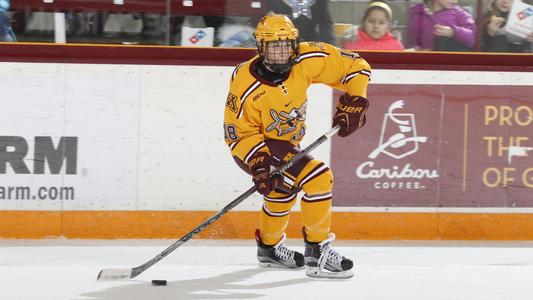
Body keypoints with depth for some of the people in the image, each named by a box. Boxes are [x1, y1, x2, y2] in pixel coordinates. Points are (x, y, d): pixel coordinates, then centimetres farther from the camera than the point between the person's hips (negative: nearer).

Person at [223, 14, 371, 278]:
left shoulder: (307, 60, -19)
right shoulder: (246, 85, -30)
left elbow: (355, 66, -9)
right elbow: (238, 133, -22)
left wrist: (354, 102, -18)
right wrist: (258, 162, -34)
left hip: (284, 142, 7)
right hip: (251, 145, -7)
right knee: (317, 177, -22)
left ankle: (269, 247, 52)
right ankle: (317, 253, -14)